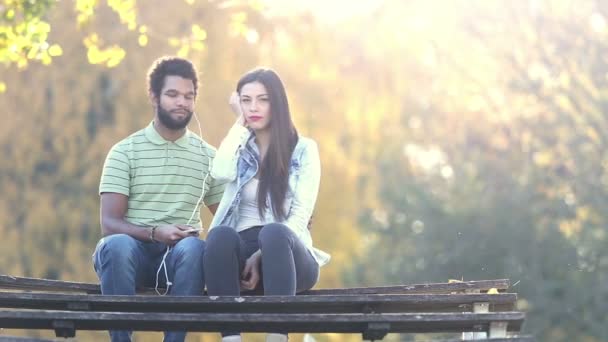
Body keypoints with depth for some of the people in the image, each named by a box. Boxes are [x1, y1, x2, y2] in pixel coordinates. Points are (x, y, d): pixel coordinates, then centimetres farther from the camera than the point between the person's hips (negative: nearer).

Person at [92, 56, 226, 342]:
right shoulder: (125, 152, 4)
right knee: (117, 245, -36)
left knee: (194, 247, -34)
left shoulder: (208, 156, 12)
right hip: (135, 249, -1)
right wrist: (154, 232, -22)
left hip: (180, 254, 1)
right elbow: (109, 224, -4)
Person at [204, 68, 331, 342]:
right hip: (242, 252, 2)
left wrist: (261, 255, -17)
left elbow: (300, 216, -4)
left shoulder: (304, 150, 6)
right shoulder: (240, 150, 16)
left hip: (285, 253, -2)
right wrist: (240, 122, 2)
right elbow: (221, 173, -9)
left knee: (273, 233, -37)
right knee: (220, 235, -33)